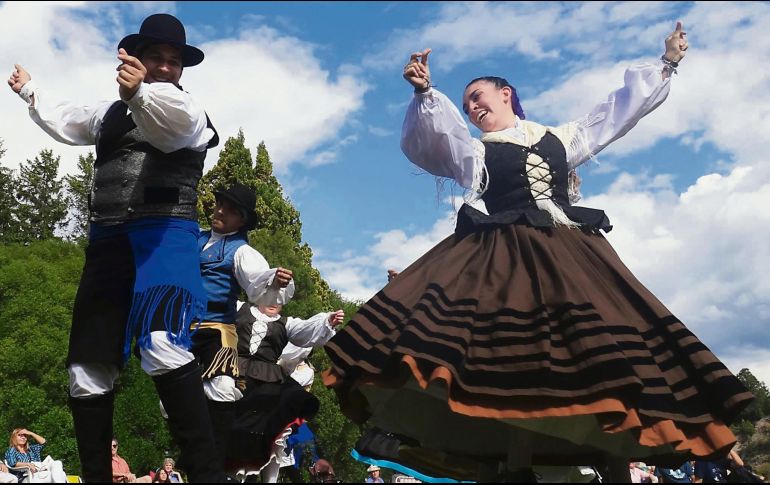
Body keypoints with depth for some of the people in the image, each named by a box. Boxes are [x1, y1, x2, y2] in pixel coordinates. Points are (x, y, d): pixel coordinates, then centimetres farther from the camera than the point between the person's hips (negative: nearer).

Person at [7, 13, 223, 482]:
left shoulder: (188, 112, 6)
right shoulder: (110, 113, 25)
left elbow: (173, 121, -20)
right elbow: (62, 119, 46)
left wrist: (138, 93, -41)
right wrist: (28, 88, 60)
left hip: (165, 231, -6)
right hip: (108, 238, 7)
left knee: (163, 346, -31)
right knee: (88, 368, 3)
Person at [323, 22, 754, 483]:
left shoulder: (561, 137, 24)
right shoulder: (474, 150, 18)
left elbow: (618, 112, 30)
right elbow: (431, 137, 0)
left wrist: (666, 64, 31)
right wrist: (424, 92, -19)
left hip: (568, 252, 2)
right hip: (503, 254, -2)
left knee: (607, 347, -8)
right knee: (513, 355, -16)